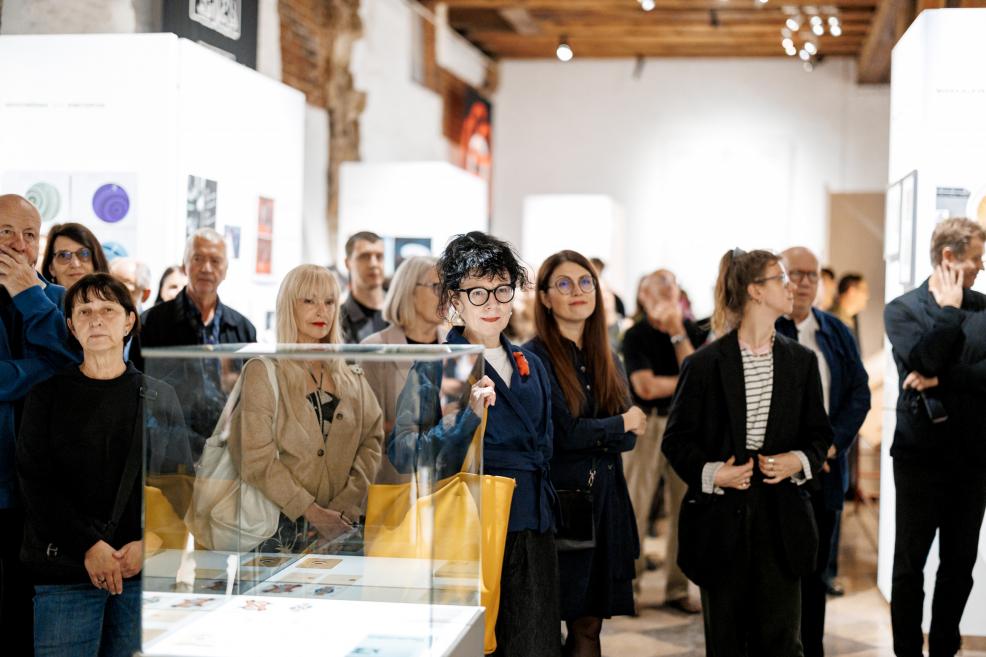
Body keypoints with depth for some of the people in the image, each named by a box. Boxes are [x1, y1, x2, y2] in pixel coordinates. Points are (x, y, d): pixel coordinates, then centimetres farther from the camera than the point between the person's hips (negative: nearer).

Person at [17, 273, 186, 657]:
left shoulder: (160, 398, 10)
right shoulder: (48, 394, 6)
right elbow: (36, 481, -2)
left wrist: (149, 543, -10)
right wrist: (88, 547, -12)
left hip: (143, 568, 1)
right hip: (65, 568, -1)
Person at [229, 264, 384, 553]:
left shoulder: (352, 377, 12)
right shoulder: (263, 370, -2)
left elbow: (372, 438, 5)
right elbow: (256, 459, -10)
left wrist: (344, 508, -10)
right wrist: (315, 513, -16)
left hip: (341, 527, 4)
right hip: (280, 529, -4)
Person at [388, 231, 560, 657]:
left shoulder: (530, 365, 12)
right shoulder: (437, 366, -7)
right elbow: (404, 454, -18)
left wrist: (545, 518, 16)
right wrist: (468, 417, -30)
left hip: (533, 537, 6)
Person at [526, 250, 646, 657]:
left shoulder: (608, 360, 14)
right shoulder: (534, 358, -6)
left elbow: (629, 438, 6)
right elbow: (562, 432, -13)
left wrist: (586, 434, -12)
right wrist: (619, 424, -1)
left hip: (605, 503, 6)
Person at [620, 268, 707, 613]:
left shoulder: (690, 331, 8)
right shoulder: (635, 335, -2)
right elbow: (646, 386, -13)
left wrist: (678, 334, -9)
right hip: (646, 425, -3)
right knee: (635, 507, -2)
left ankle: (678, 588, 13)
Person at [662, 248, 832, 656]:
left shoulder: (802, 361, 8)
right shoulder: (704, 364, -2)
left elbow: (819, 434, 14)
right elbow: (676, 440, 1)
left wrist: (799, 461, -7)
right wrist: (710, 472, -15)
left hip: (780, 516, 2)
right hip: (721, 519, -2)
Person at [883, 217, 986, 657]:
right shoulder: (903, 309, -2)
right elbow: (926, 358, -19)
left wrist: (940, 380, -16)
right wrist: (948, 310, -10)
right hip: (922, 452, -3)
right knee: (910, 563, 4)